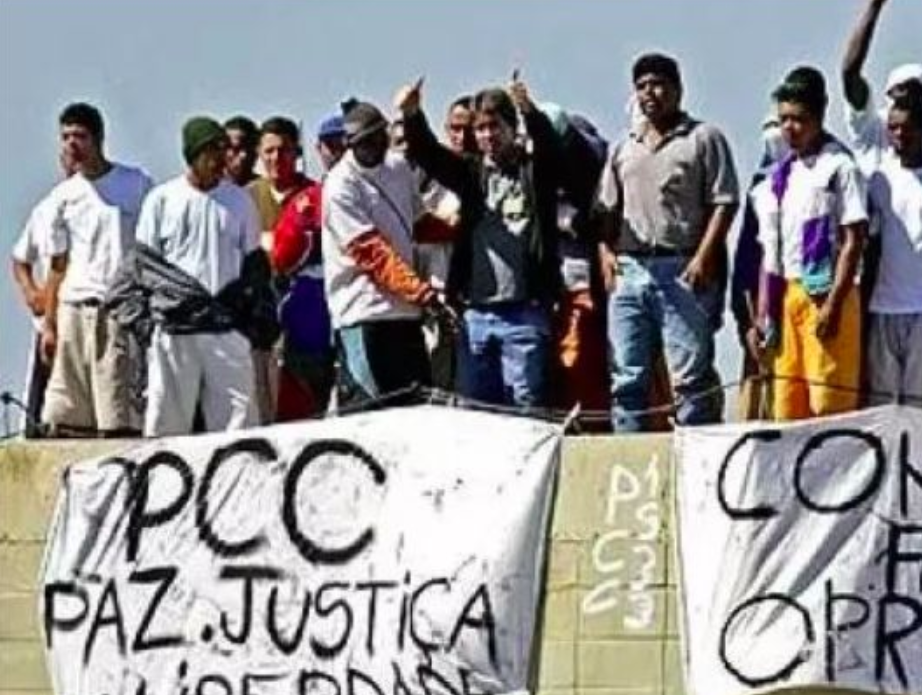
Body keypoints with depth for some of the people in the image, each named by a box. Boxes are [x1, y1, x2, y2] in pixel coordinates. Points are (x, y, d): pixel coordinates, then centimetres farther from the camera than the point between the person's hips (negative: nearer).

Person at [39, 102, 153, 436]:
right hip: (74, 311, 3)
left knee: (117, 421, -7)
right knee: (64, 420, 0)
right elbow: (57, 265, 13)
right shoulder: (63, 196, 11)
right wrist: (48, 324, 7)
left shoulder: (137, 185, 4)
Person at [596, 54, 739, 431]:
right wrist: (605, 251, 4)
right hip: (627, 270, 5)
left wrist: (703, 257, -13)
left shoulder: (704, 139, 4)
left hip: (682, 271, -5)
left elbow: (724, 202, -3)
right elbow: (607, 208, 21)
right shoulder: (624, 148, 21)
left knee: (690, 377, -6)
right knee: (627, 377, 4)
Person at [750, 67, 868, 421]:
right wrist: (763, 315, 12)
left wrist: (833, 304, -17)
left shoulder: (839, 167, -3)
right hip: (786, 296, 7)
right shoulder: (780, 175, 17)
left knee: (829, 406, -10)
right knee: (787, 408, 5)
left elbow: (854, 242, -9)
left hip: (825, 296, -7)